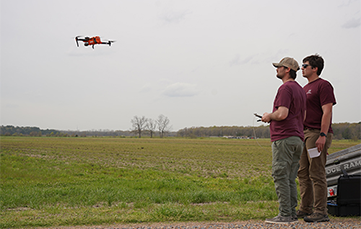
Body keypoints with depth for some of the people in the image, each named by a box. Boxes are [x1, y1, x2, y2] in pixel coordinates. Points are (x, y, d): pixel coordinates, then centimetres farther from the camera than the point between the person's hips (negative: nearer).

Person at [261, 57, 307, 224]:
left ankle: (285, 215, -7)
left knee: (280, 177, -7)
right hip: (297, 138, 10)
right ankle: (291, 214, 11)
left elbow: (282, 114, -22)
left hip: (283, 138, -10)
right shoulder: (300, 89, 20)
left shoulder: (285, 88, -11)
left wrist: (269, 116, -2)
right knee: (290, 179, 11)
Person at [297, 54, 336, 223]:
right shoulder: (305, 88, 21)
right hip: (304, 133, 9)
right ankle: (306, 209, 17)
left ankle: (320, 212, -5)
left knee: (317, 173, -9)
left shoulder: (323, 85, -6)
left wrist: (322, 135, -22)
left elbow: (327, 112, -14)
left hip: (318, 133, -9)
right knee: (303, 172, 10)